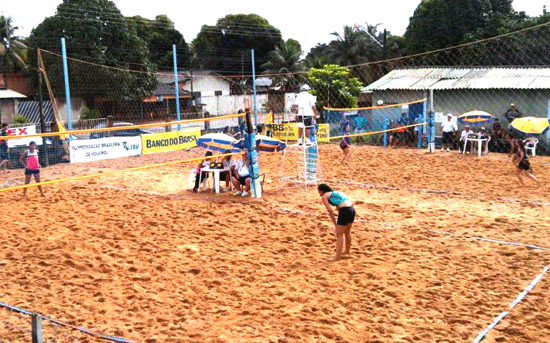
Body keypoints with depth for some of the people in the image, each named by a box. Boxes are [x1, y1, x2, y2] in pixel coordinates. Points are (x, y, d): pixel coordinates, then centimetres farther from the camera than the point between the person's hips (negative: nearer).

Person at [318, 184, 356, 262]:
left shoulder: (324, 196, 6)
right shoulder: (336, 192, 28)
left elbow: (330, 211, -2)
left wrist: (336, 225, 1)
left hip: (345, 211, -8)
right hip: (352, 209, 8)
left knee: (339, 234, 1)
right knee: (347, 232, 24)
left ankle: (337, 256, 3)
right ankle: (347, 251, 40)